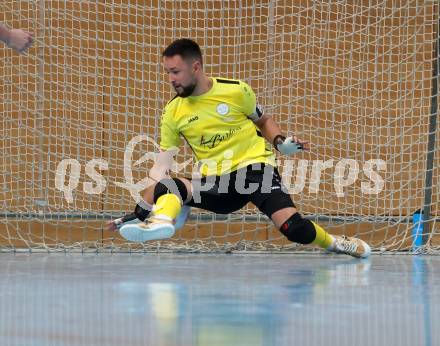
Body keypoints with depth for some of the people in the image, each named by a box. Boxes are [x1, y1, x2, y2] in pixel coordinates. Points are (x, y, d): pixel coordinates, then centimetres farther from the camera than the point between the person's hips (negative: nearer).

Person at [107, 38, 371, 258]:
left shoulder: (236, 91, -2)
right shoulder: (173, 112, 4)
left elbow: (264, 121, 15)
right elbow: (162, 167, 6)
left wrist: (281, 142, -5)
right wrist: (137, 210, -1)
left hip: (255, 167, -2)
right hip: (215, 183, 2)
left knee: (294, 229, -24)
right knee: (166, 188, -28)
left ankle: (333, 243, 4)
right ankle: (161, 220, -58)